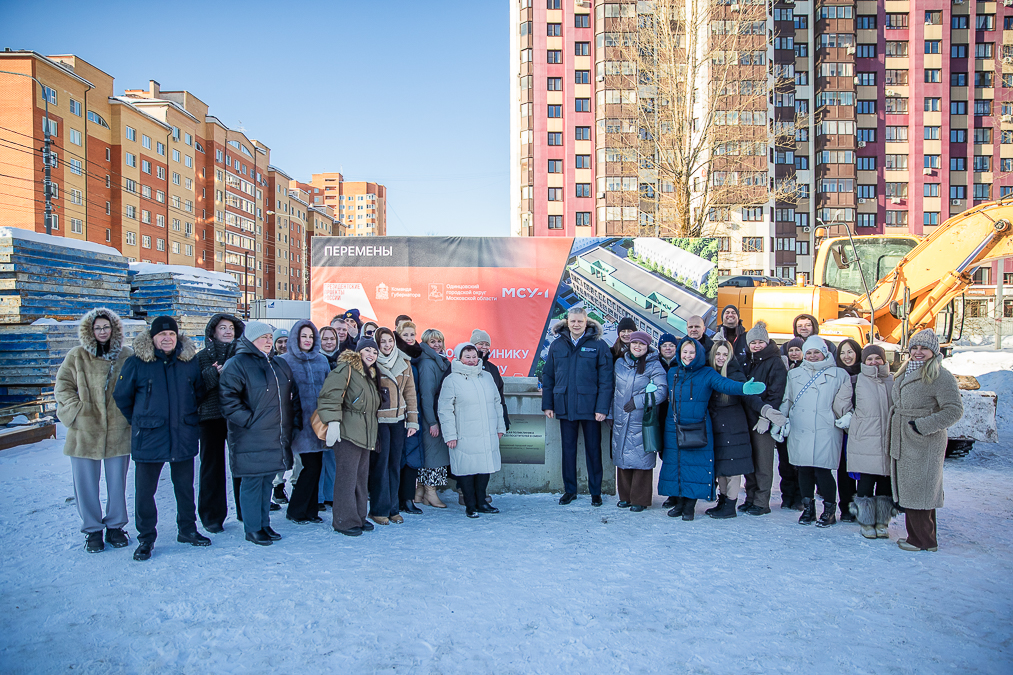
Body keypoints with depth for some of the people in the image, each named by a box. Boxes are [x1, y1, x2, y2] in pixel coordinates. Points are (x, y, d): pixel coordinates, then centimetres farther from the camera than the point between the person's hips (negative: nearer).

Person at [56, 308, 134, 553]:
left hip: (118, 431, 0)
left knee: (117, 482, 8)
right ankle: (93, 530, 20)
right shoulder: (76, 356, 3)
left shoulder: (126, 355, 4)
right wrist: (76, 409, -7)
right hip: (85, 431, 0)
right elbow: (62, 387, 5)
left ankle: (115, 526, 24)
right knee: (86, 484, 6)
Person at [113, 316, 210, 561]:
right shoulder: (136, 363, -4)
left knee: (185, 487, 13)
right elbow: (121, 396, 5)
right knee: (144, 490, 3)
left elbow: (200, 392, 17)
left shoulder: (190, 362, 3)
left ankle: (187, 530, 29)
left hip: (184, 438, 3)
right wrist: (139, 421, 8)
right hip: (149, 439, -2)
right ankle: (146, 538, 18)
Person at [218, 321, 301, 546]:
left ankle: (264, 524, 25)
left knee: (268, 480, 15)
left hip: (277, 437, 7)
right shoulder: (238, 364, -8)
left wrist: (295, 421, 11)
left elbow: (293, 396, 20)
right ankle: (253, 529, 12)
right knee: (252, 482, 1)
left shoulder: (280, 364, 14)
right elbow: (228, 397, -15)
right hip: (251, 437, -7)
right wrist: (248, 420, -17)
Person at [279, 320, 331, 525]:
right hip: (301, 421, -5)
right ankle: (295, 511, 9)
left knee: (316, 466, 7)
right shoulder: (286, 361, -1)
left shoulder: (322, 360, 12)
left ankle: (310, 510, 19)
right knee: (311, 466, -7)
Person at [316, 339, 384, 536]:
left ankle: (359, 516, 21)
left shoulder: (371, 375, 21)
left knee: (362, 476, 11)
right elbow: (330, 395, -17)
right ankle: (344, 520, 3)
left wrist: (373, 434, 24)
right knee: (347, 476, -6)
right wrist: (333, 422, -25)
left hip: (365, 435, 8)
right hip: (348, 432, -8)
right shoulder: (346, 369, -7)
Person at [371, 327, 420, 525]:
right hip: (378, 420, -4)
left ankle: (393, 508, 18)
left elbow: (410, 392, 11)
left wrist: (413, 420, 6)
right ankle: (379, 510, 9)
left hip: (398, 419, 4)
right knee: (380, 463, -2)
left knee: (395, 463, 9)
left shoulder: (404, 363, 9)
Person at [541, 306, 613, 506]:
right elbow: (547, 375, 9)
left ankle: (595, 491, 20)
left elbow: (605, 379, -5)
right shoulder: (557, 345, 5)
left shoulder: (599, 345, -3)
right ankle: (569, 490, 23)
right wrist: (547, 404, 4)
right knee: (568, 449, 11)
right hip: (565, 406, 3)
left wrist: (602, 407, -12)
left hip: (590, 406, -2)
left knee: (593, 449, 7)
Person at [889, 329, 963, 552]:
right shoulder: (905, 373, 14)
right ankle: (916, 535, 24)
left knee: (918, 491, -2)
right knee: (909, 489, 13)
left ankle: (924, 540, 9)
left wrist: (921, 426, -19)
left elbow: (954, 411, -17)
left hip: (924, 445, -8)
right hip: (903, 443, 8)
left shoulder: (940, 377, -12)